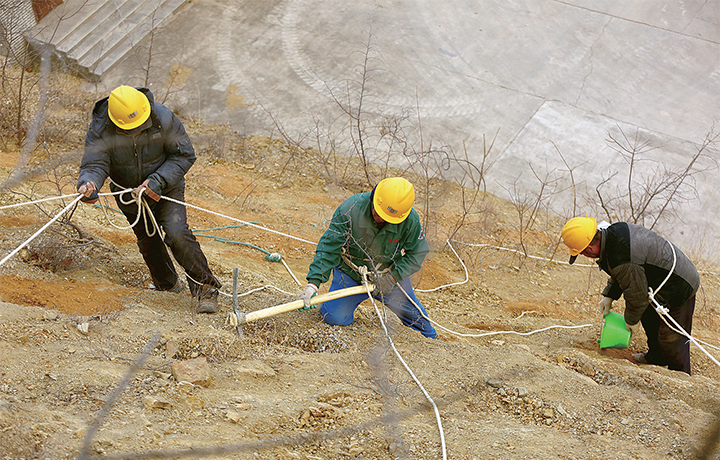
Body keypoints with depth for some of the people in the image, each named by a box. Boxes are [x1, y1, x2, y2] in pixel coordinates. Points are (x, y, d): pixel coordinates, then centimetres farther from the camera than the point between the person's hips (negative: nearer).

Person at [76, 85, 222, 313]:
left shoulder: (163, 118, -27)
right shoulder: (100, 129, -25)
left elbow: (184, 155, -18)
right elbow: (94, 164, -28)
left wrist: (157, 181, -29)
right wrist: (88, 183, -53)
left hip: (165, 187, -2)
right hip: (128, 191, 3)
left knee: (176, 233, -20)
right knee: (146, 239, 16)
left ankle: (205, 286, -6)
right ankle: (167, 285, 41)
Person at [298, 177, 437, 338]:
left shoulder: (410, 220, -23)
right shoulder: (349, 210, -28)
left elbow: (417, 252, -8)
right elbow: (328, 247, -24)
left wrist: (392, 278, -21)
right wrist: (313, 283, -34)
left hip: (391, 274, 1)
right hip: (350, 275, -1)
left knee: (414, 316, 6)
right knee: (335, 318, -14)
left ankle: (431, 339, 40)